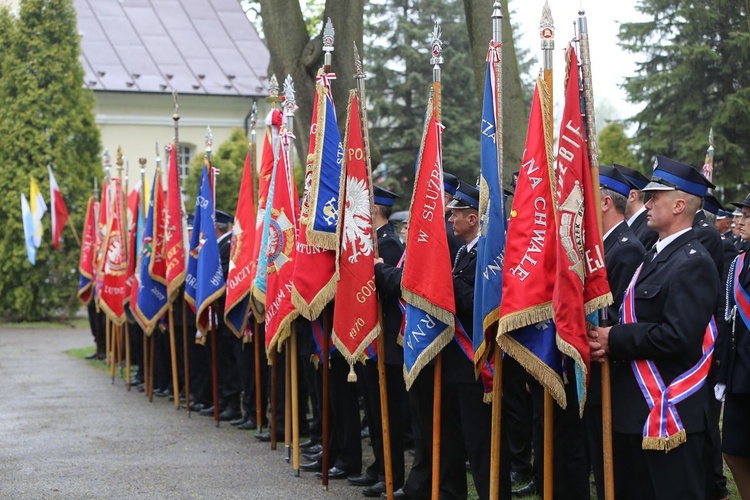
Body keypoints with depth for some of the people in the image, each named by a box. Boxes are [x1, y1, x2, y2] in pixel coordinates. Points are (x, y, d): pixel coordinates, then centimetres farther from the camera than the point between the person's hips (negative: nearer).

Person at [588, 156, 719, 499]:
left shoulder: (693, 263, -16)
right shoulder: (658, 254, 15)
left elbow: (678, 336, -25)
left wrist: (615, 340, -17)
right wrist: (610, 341, -1)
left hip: (669, 410, -10)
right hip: (637, 407, 10)